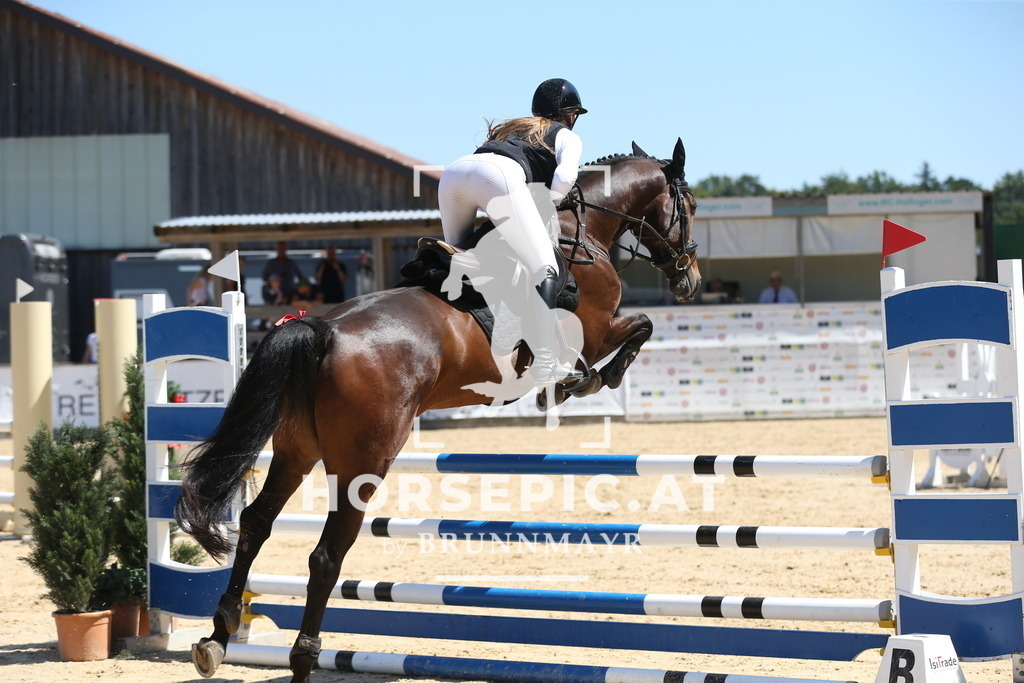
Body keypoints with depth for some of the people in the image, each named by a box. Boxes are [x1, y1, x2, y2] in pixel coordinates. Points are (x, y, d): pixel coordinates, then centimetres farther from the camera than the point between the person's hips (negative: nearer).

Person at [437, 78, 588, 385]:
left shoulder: (509, 127, 42)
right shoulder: (568, 137, 25)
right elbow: (564, 176, 5)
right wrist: (547, 214, 17)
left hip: (453, 172, 6)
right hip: (500, 175, -6)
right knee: (544, 270, -9)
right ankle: (545, 364, -20)